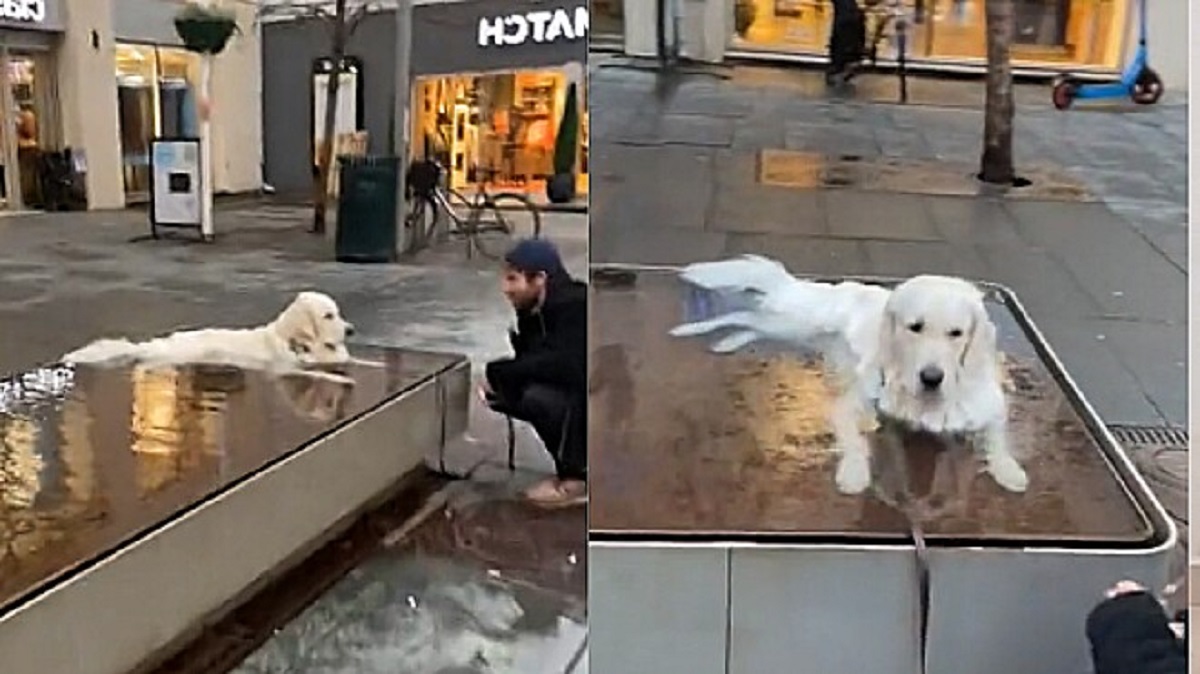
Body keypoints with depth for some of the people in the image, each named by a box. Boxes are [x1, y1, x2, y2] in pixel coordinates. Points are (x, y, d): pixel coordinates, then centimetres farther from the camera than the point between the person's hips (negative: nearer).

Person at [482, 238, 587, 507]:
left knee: (537, 396, -30)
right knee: (499, 392, 3)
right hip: (574, 392, 9)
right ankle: (576, 460, 10)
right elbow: (530, 359, 7)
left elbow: (563, 365, -36)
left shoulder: (575, 306, -25)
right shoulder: (533, 308, 1)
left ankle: (579, 477, -9)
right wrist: (498, 376, -15)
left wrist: (498, 372, -26)